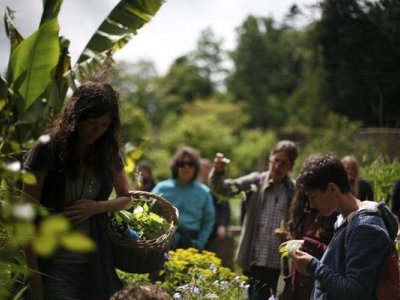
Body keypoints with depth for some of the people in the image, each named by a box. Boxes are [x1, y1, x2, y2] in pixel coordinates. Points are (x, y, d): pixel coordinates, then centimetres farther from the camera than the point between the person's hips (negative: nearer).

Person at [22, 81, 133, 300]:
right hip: (55, 266, -4)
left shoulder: (108, 152, 4)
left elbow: (126, 198, 16)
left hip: (97, 266, 4)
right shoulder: (47, 149, -9)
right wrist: (33, 275, -13)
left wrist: (97, 207, -6)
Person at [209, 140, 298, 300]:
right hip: (256, 263, 1)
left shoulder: (295, 192, -1)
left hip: (284, 266, 0)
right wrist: (218, 171, -26)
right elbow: (221, 188, -7)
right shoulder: (256, 181, 2)